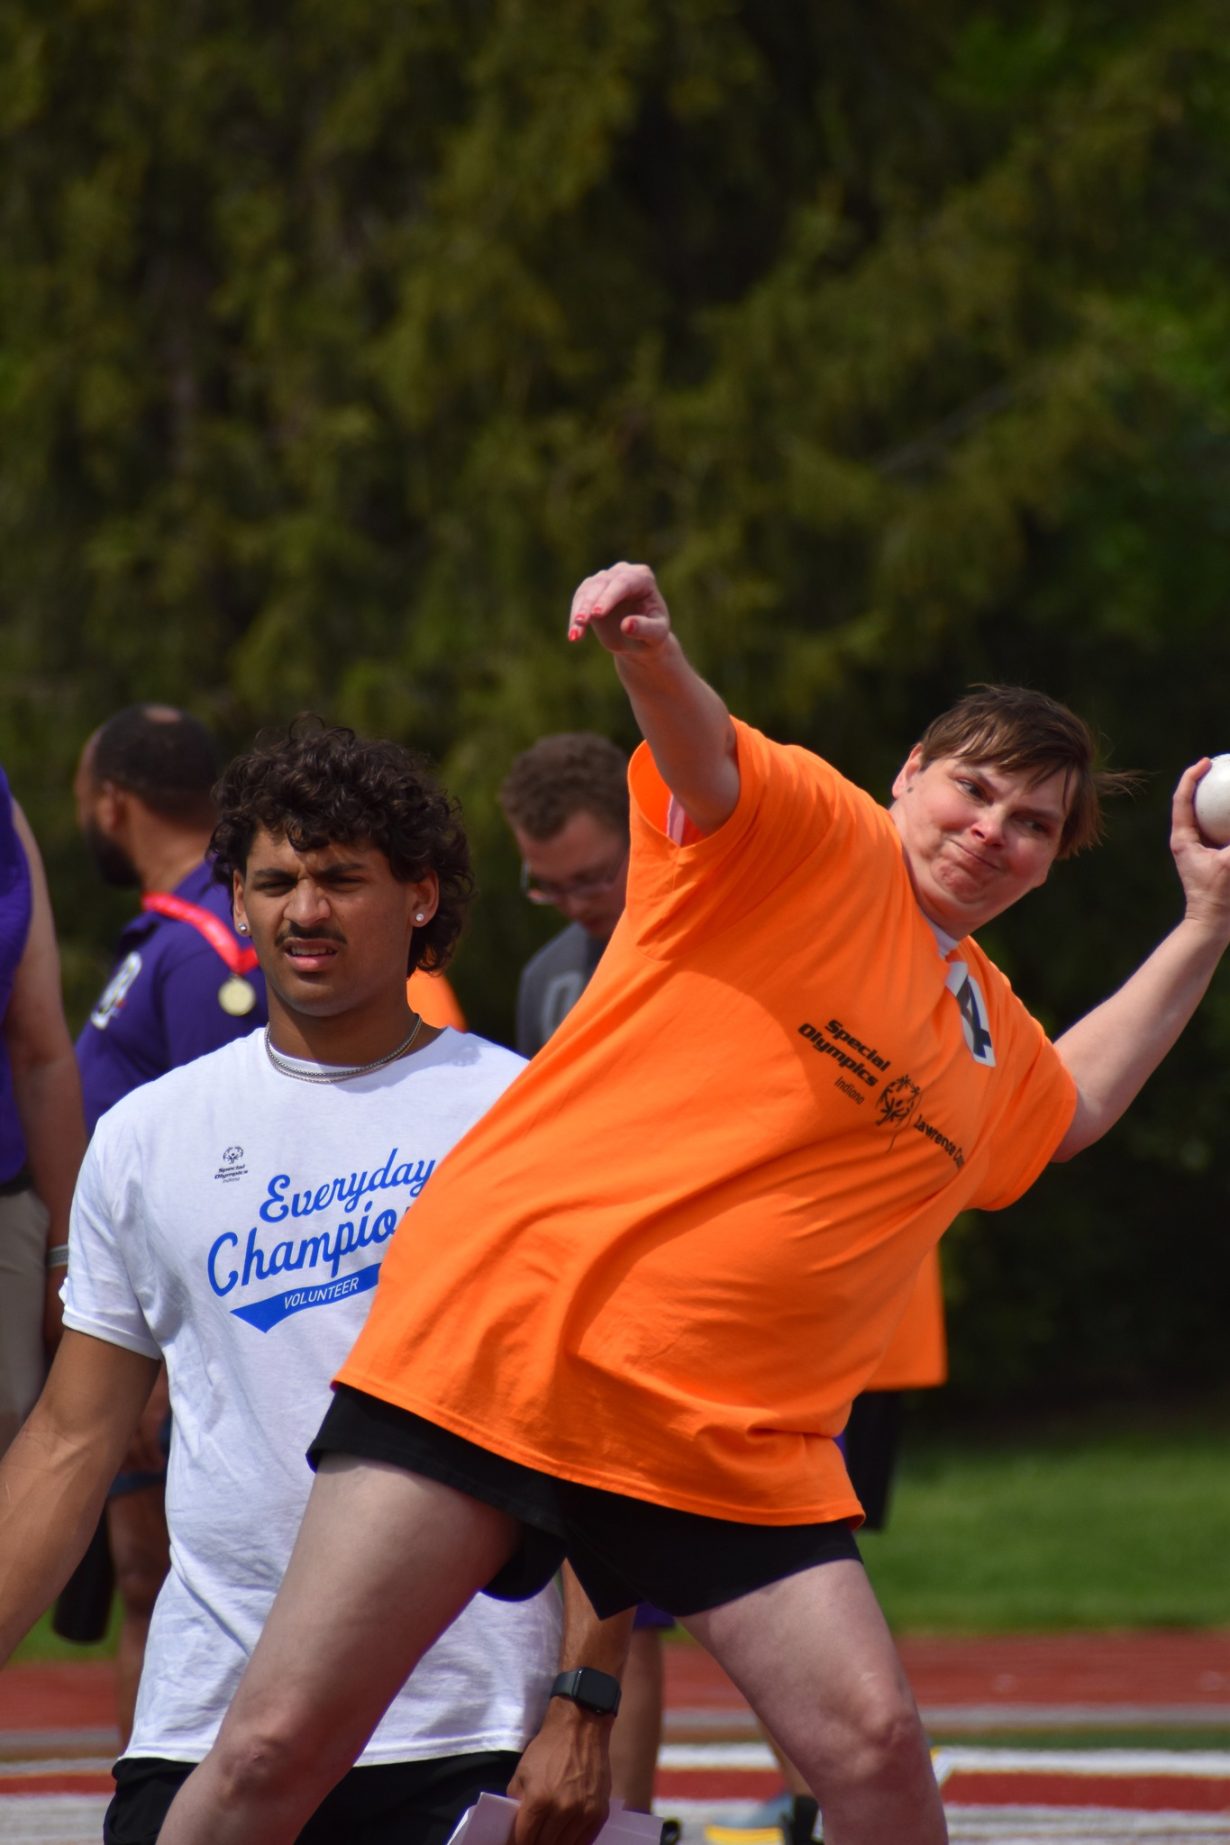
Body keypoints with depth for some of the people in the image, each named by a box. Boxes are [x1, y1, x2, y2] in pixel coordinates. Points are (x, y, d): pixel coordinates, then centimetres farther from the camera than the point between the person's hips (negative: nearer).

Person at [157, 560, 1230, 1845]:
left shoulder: (993, 1037, 21)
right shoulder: (817, 836, 0)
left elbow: (1074, 1104, 45)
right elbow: (702, 756, -22)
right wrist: (652, 657, -45)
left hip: (733, 1437, 6)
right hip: (497, 1333, -6)